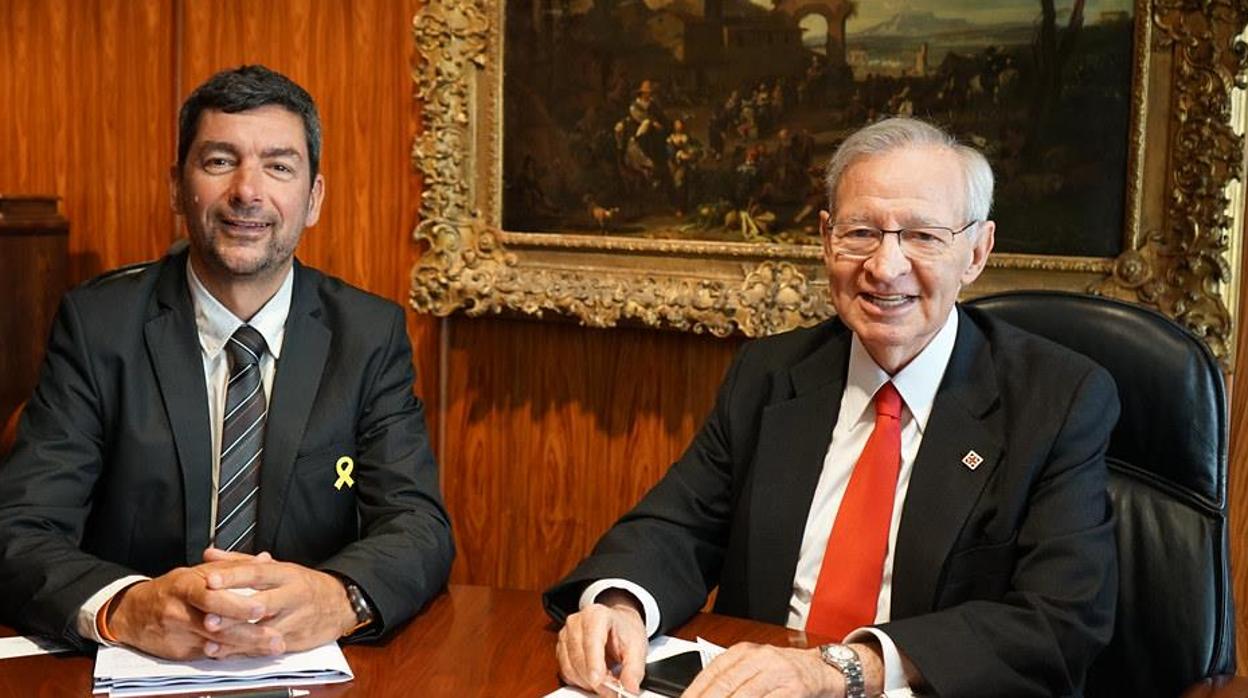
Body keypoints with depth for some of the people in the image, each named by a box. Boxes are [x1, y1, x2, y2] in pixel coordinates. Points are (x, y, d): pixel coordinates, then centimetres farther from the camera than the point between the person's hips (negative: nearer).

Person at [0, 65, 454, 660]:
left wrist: (339, 598, -31)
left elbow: (419, 526, -8)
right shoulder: (97, 324, -3)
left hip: (313, 668, 1)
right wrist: (127, 607, -32)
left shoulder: (372, 334, 0)